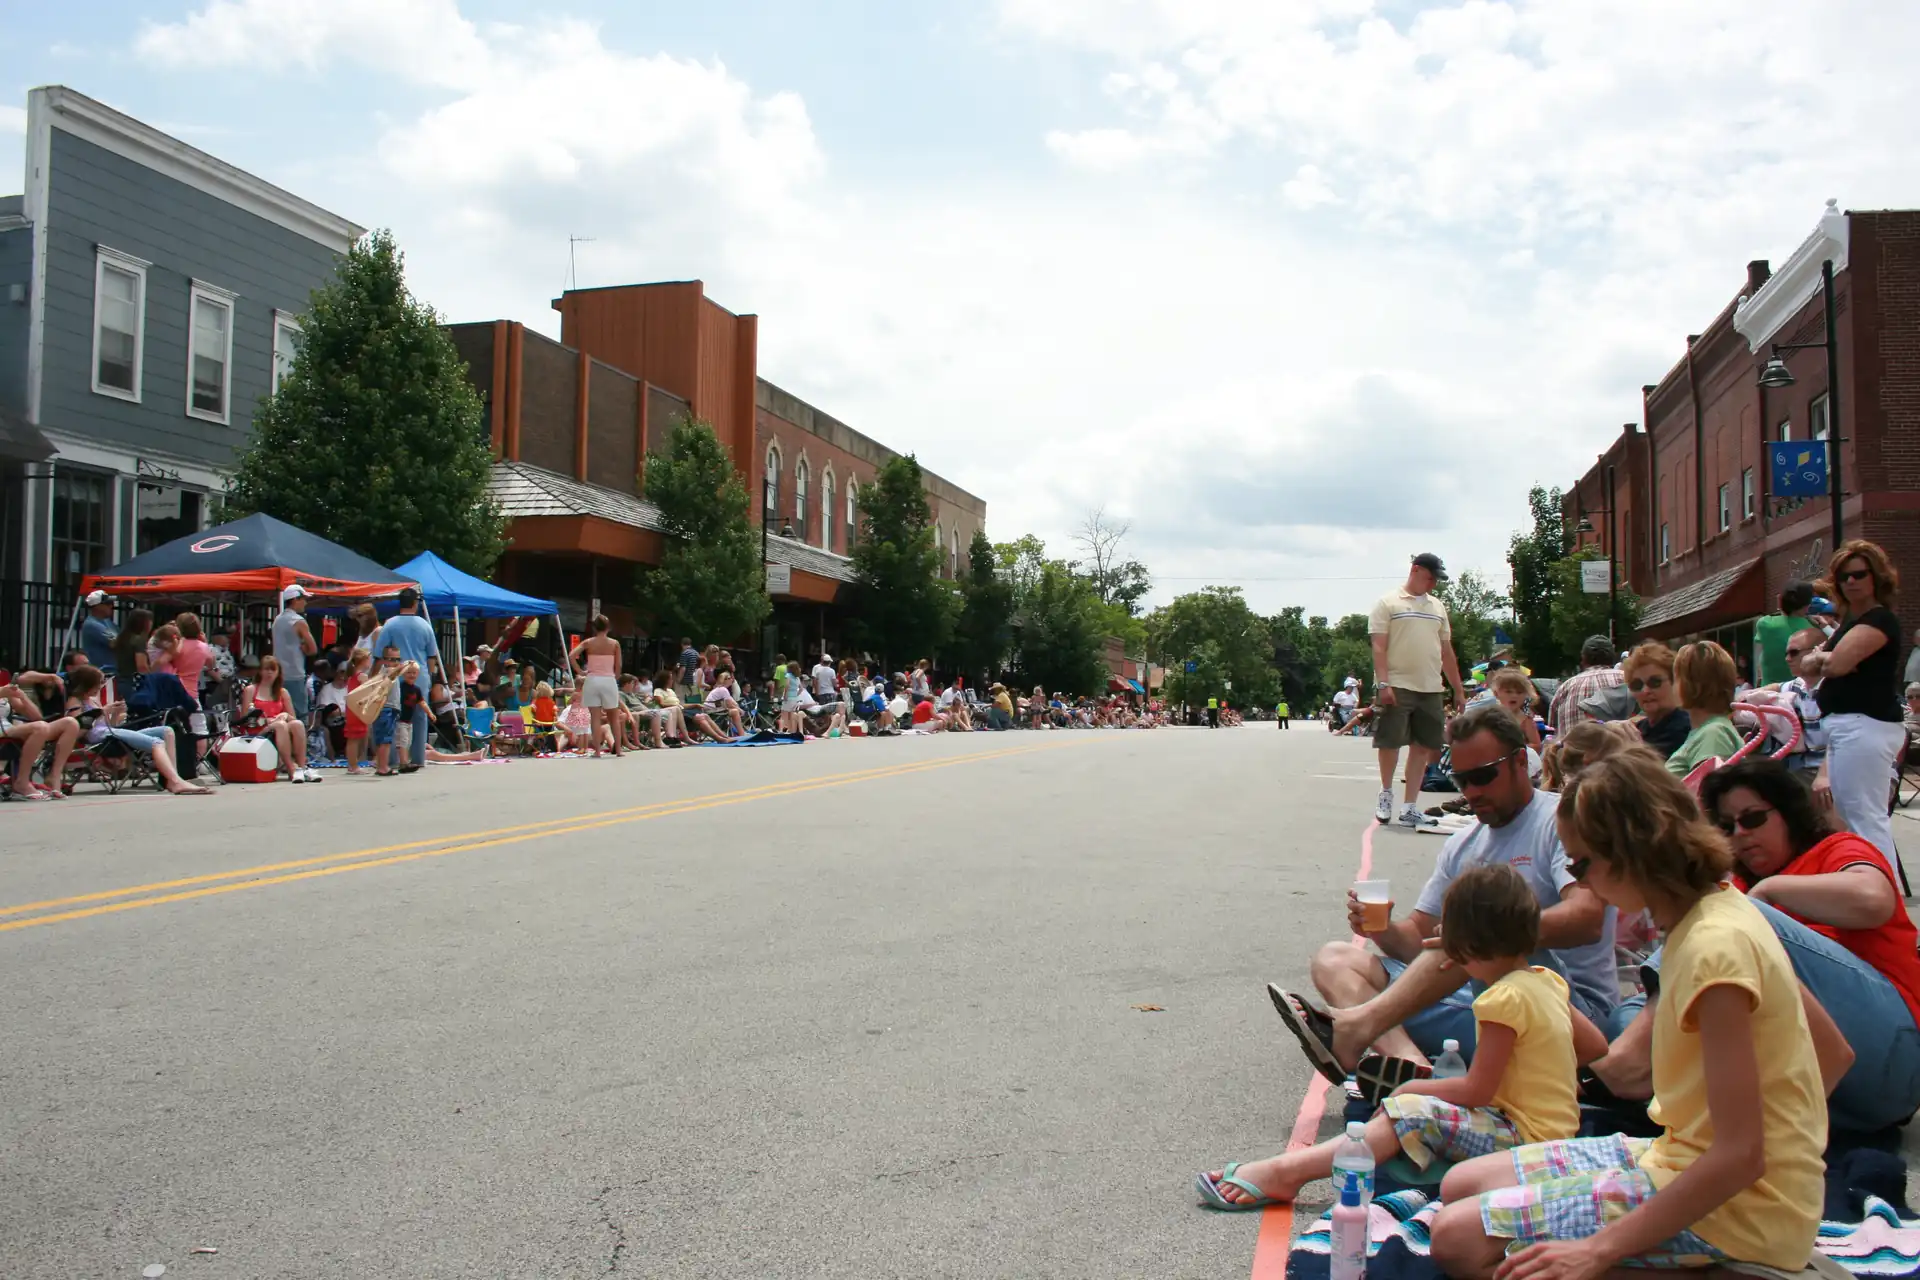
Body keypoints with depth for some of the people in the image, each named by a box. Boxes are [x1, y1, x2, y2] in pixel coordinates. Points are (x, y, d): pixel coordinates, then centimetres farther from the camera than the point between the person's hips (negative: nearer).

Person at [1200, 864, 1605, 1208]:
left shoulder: (1505, 998, -19)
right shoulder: (1547, 981, 9)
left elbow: (1478, 1090, -17)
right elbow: (1597, 1046, 19)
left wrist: (1413, 1088, -5)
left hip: (1524, 1136, -10)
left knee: (1413, 1113, -22)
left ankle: (1288, 1171, -31)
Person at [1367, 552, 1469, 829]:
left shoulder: (1437, 607, 17)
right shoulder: (1388, 603, 0)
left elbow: (1446, 651, 19)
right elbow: (1379, 647, -7)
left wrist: (1458, 690, 16)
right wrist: (1383, 683, -17)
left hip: (1430, 689, 6)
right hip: (1397, 687, -5)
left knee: (1423, 747, 4)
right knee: (1389, 742, -3)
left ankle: (1409, 808, 10)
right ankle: (1386, 792, 21)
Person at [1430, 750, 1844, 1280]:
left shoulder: (1714, 947, -25)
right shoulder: (1720, 910, 5)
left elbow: (1740, 1156, -25)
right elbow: (1833, 1050, 16)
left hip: (1733, 1213, -10)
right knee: (1460, 1185, 9)